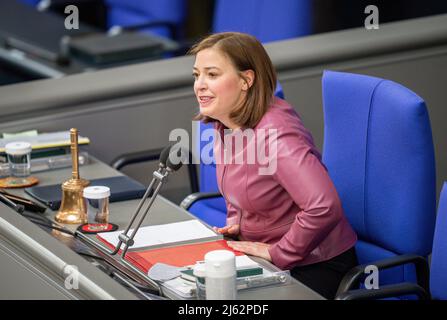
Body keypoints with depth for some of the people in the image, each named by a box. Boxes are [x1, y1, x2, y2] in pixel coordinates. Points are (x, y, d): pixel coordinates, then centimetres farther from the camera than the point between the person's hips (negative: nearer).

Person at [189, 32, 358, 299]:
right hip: (262, 254, 8)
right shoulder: (224, 125, 2)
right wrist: (235, 224, 6)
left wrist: (278, 254, -25)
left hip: (316, 266, -8)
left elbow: (324, 207, -37)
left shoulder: (275, 134, -26)